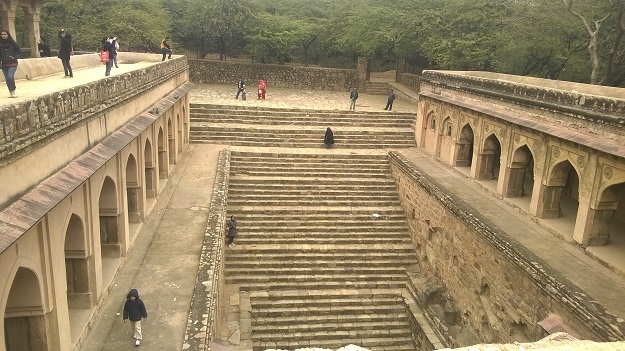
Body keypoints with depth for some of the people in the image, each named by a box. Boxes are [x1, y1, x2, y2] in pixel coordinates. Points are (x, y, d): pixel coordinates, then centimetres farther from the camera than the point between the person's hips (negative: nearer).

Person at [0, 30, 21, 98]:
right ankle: (10, 92, 20)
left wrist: (15, 57, -11)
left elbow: (19, 51, 1)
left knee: (10, 77, -19)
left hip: (12, 64, -4)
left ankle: (13, 91, -2)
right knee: (7, 78, 7)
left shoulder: (12, 43, -5)